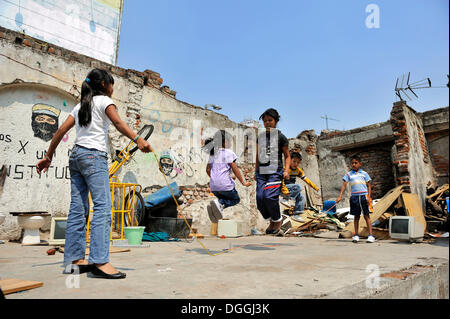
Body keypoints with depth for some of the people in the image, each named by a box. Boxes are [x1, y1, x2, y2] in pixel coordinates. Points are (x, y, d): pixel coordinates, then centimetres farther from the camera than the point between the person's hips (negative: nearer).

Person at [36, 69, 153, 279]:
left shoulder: (81, 105, 24)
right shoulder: (104, 101, 5)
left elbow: (61, 131, 19)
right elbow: (118, 122, -14)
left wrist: (48, 157, 21)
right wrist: (137, 139, -26)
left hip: (76, 155, 8)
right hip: (94, 155, -8)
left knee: (78, 208, 5)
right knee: (103, 206, -14)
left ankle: (74, 259, 8)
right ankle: (99, 261, -21)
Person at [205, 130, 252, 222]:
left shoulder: (212, 154, 15)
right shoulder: (229, 152, -4)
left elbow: (208, 170, 18)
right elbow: (235, 169, -7)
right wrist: (243, 182, 0)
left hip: (213, 186, 6)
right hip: (224, 184, -6)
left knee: (222, 198, 27)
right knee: (236, 199, 14)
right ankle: (220, 203, -15)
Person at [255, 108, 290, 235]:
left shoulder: (281, 137, 3)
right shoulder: (260, 137, 15)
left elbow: (287, 156, 8)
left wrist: (286, 170, -5)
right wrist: (256, 171, 22)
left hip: (275, 171, -4)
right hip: (262, 172, 5)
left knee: (269, 196, -19)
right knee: (260, 198, -7)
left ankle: (278, 220, 7)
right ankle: (271, 220, 17)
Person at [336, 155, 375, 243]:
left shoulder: (364, 174, 5)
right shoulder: (348, 174, 7)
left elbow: (369, 186, 6)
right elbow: (344, 185, 2)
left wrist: (369, 197, -5)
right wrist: (340, 196, -8)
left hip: (364, 196, -1)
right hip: (354, 196, 1)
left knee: (366, 215, 0)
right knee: (356, 216, 8)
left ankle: (371, 235, 3)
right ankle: (356, 235, 14)